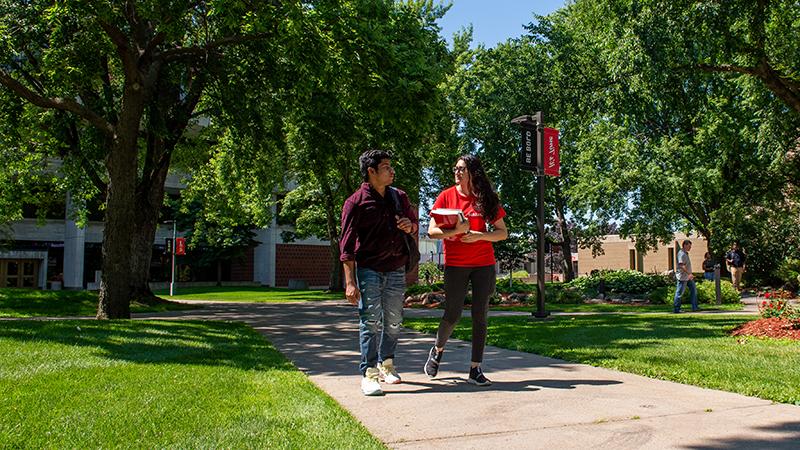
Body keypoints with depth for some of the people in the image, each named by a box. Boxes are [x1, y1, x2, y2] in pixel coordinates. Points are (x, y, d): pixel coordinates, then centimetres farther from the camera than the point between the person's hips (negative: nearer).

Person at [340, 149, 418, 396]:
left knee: (394, 321, 12)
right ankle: (369, 374, -2)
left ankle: (386, 364, 30)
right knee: (371, 321, -8)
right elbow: (347, 244, -10)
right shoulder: (356, 202, -8)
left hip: (396, 269, 5)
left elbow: (415, 222, 24)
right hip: (368, 270, -5)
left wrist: (410, 226, -3)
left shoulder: (399, 197, 8)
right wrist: (350, 281, -16)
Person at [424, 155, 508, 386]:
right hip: (455, 264, -1)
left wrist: (478, 235, -12)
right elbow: (432, 231, -3)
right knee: (453, 315, 1)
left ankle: (475, 369, 10)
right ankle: (437, 350, 31)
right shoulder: (446, 196, 1)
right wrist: (456, 230, -19)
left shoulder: (486, 198, 4)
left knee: (480, 316, 2)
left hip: (484, 264, 1)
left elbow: (502, 233, 5)